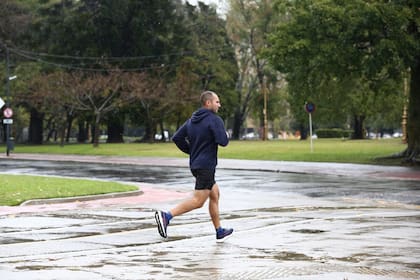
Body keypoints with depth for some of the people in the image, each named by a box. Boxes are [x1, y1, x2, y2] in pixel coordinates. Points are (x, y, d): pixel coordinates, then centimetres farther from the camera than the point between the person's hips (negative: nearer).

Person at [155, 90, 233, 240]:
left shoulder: (192, 120, 11)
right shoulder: (215, 120, -12)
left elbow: (177, 138, 9)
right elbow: (223, 141, -21)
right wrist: (222, 134, 2)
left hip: (195, 164, 9)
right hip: (206, 166, -9)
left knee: (215, 195, 19)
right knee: (198, 201, -11)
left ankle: (219, 231, 23)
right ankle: (166, 216, -24)